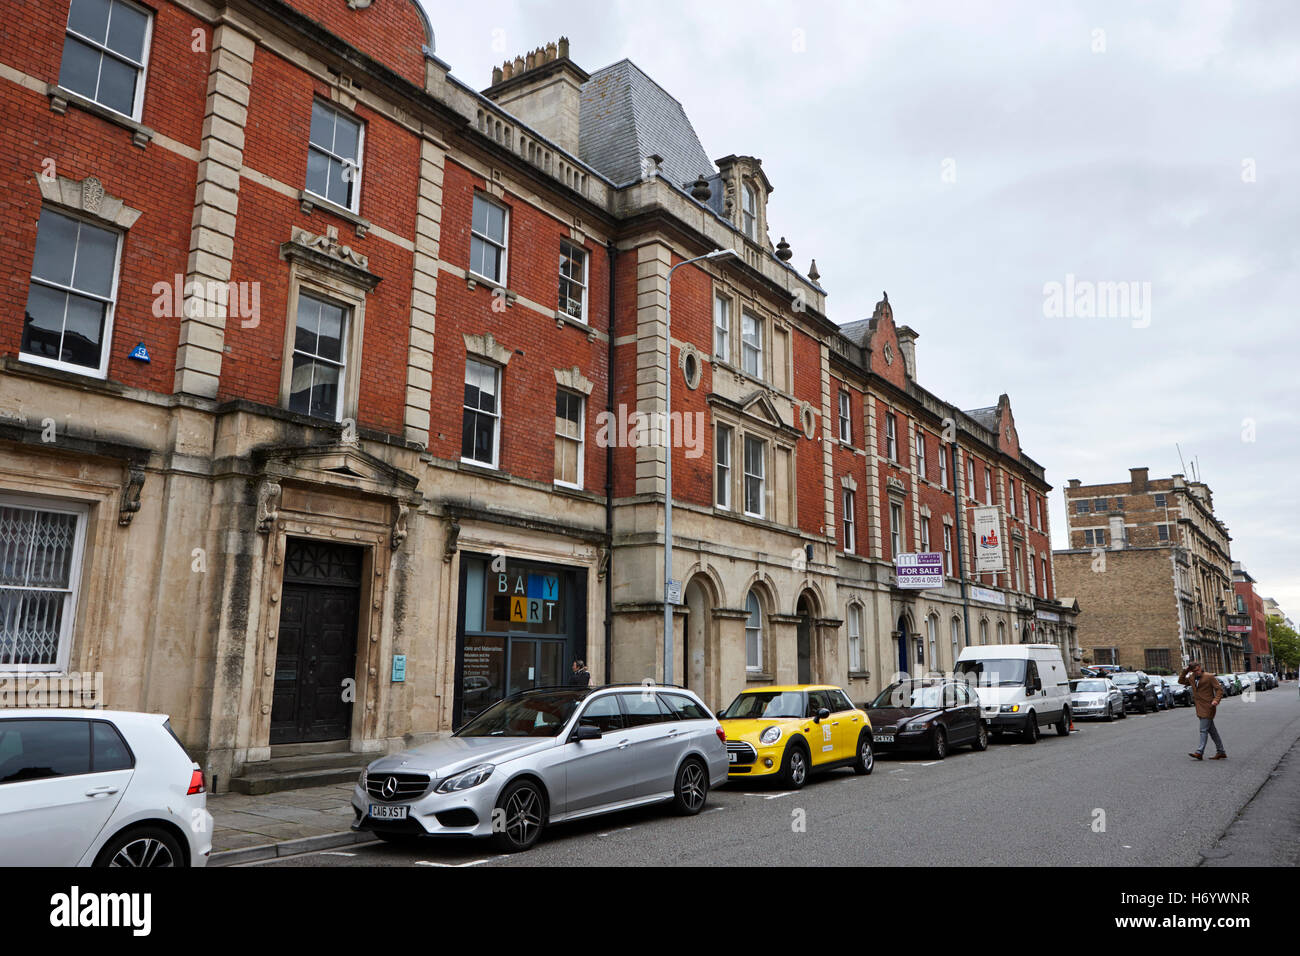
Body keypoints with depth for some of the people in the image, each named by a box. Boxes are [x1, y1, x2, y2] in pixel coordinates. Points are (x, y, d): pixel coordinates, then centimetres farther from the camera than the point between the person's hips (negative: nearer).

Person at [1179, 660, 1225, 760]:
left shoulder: (1209, 677, -7)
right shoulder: (1191, 678, 11)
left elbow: (1219, 689, -8)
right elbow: (1181, 681, 22)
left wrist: (1216, 700, -22)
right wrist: (1185, 671, 9)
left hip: (1208, 707, -7)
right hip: (1200, 708, 7)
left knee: (1203, 730, -9)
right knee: (1212, 730, 13)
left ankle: (1199, 753, -10)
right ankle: (1221, 752, 21)